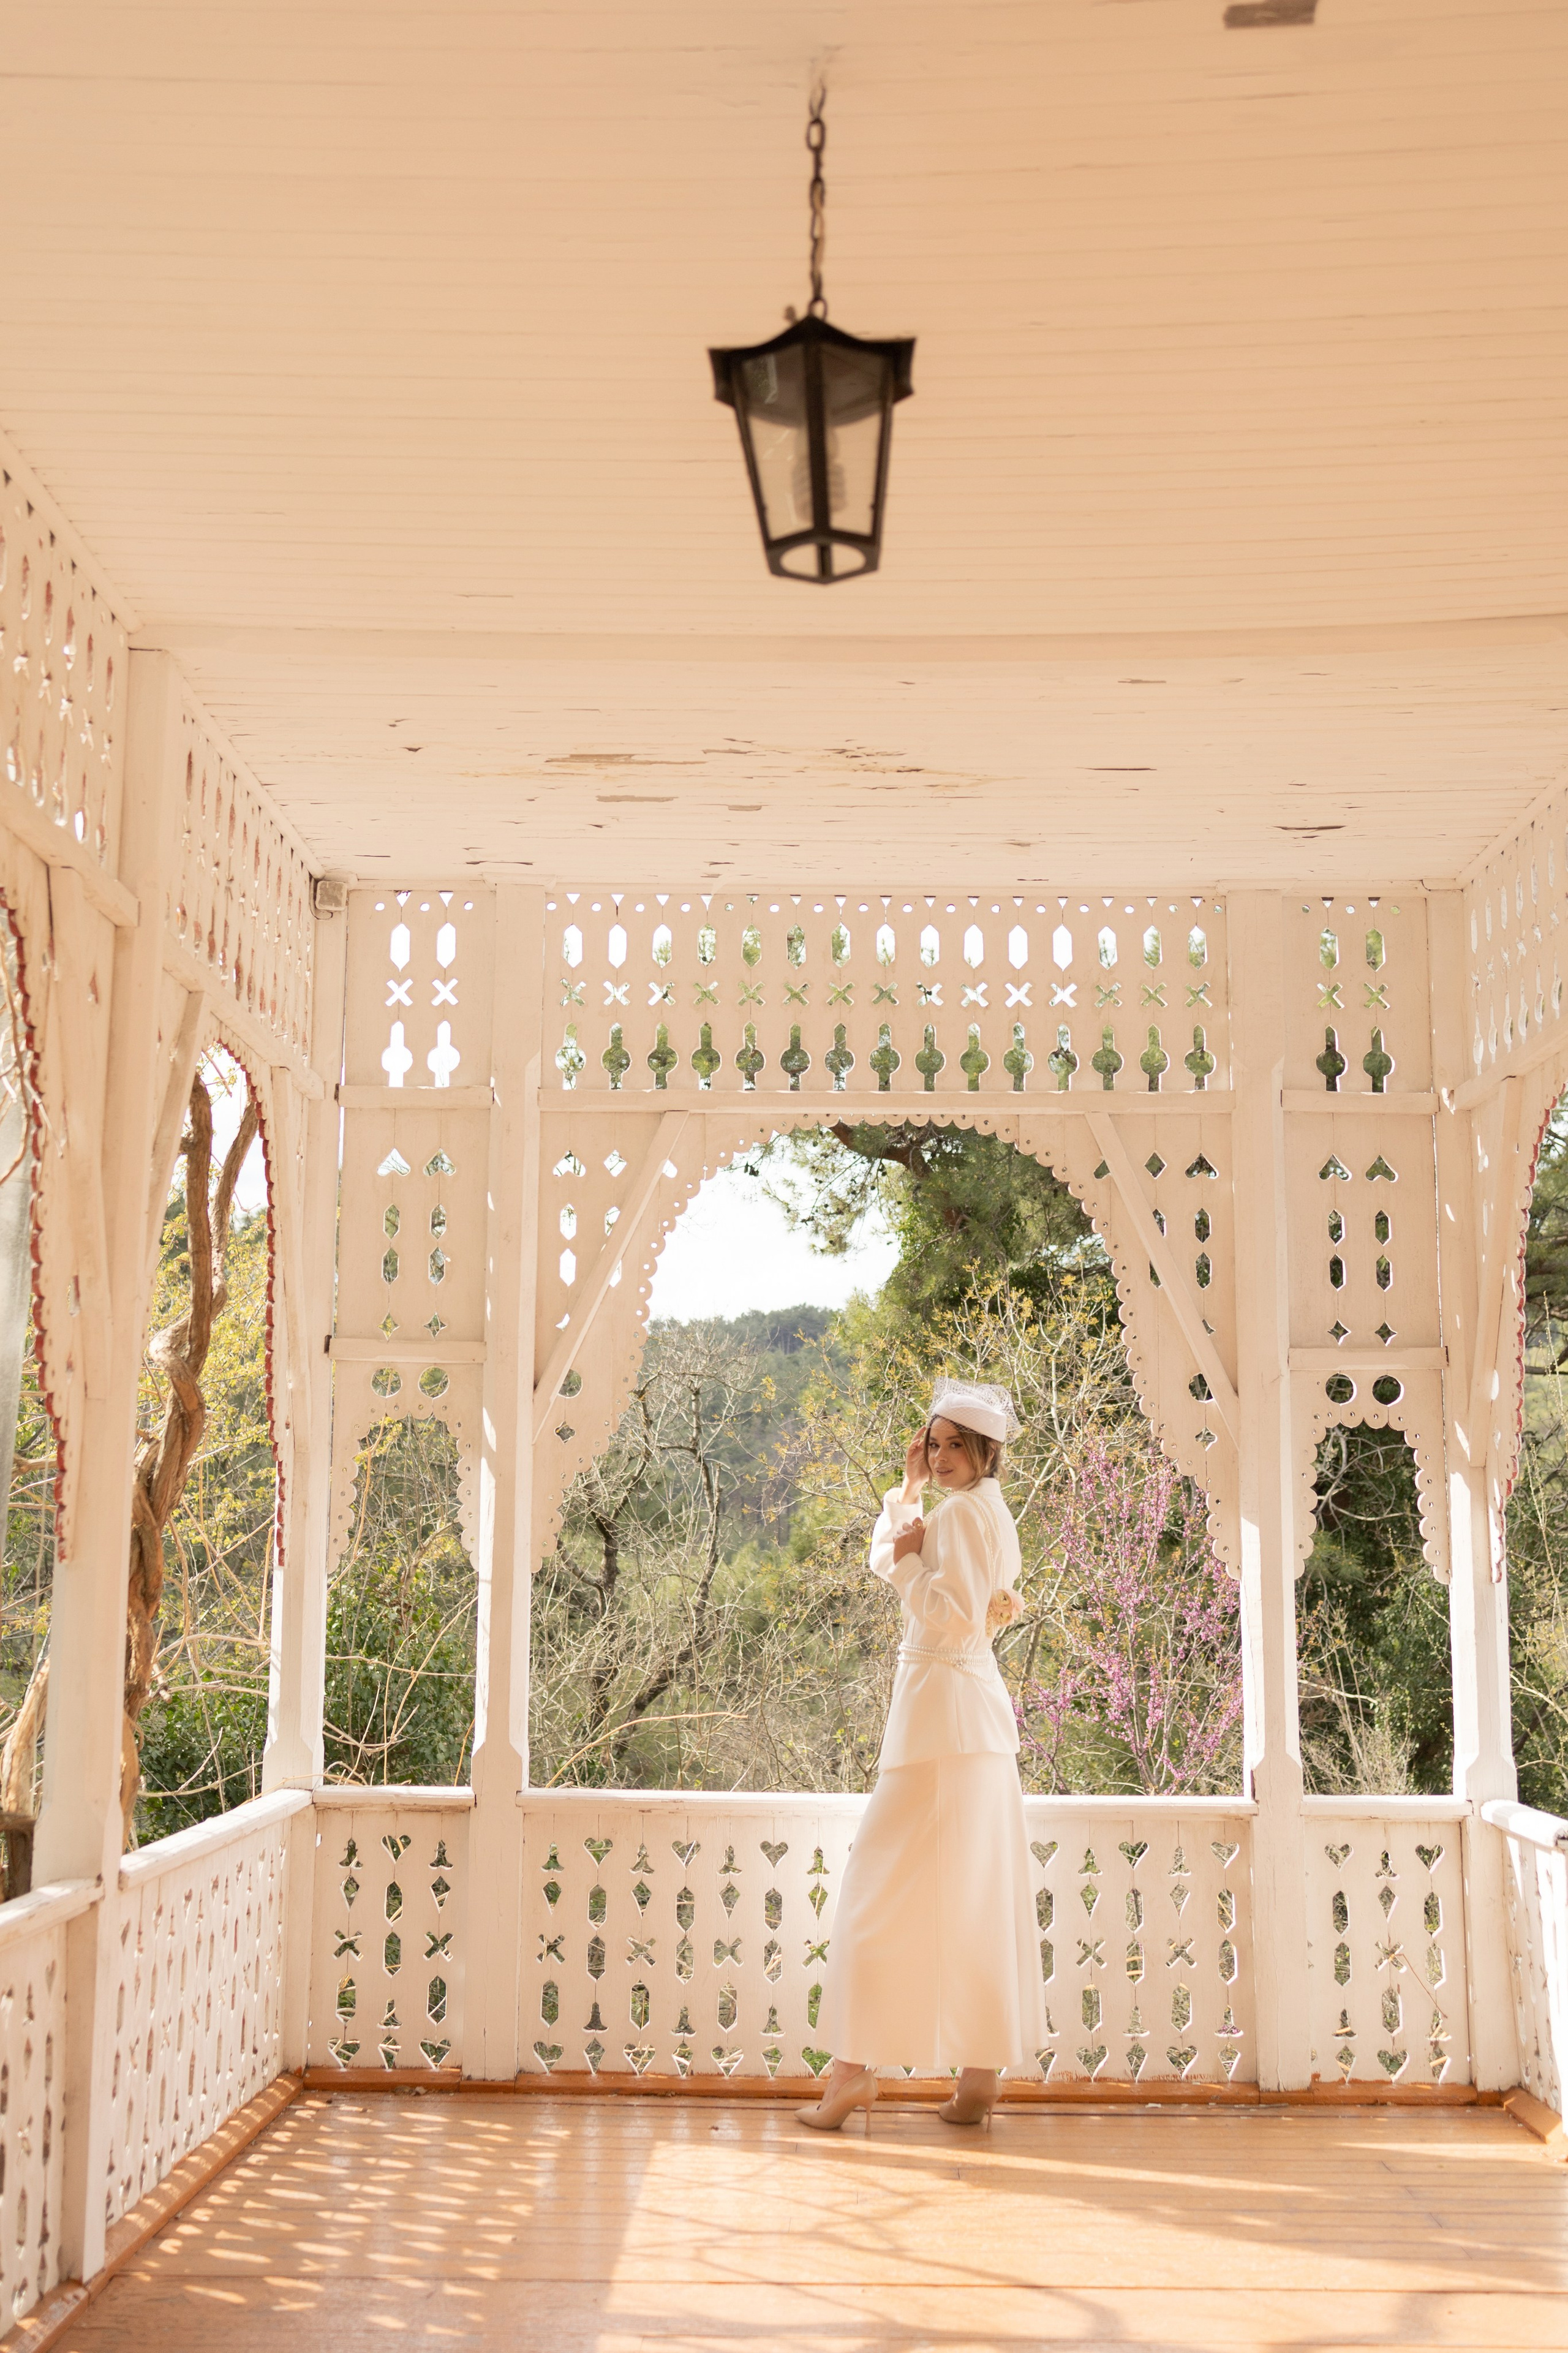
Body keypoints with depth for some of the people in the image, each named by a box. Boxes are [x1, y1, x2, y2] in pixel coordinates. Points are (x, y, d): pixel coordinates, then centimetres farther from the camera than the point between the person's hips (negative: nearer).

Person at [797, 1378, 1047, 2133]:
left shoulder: (964, 1512, -11)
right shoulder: (989, 1512, 18)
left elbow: (949, 1615, -19)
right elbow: (885, 1554, 28)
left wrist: (906, 1557, -8)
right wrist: (908, 1485, 17)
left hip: (940, 1707, -10)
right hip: (979, 1709, 10)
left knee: (885, 1881, -5)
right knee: (978, 1893, 8)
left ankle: (858, 2069, -4)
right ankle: (981, 2077, 12)